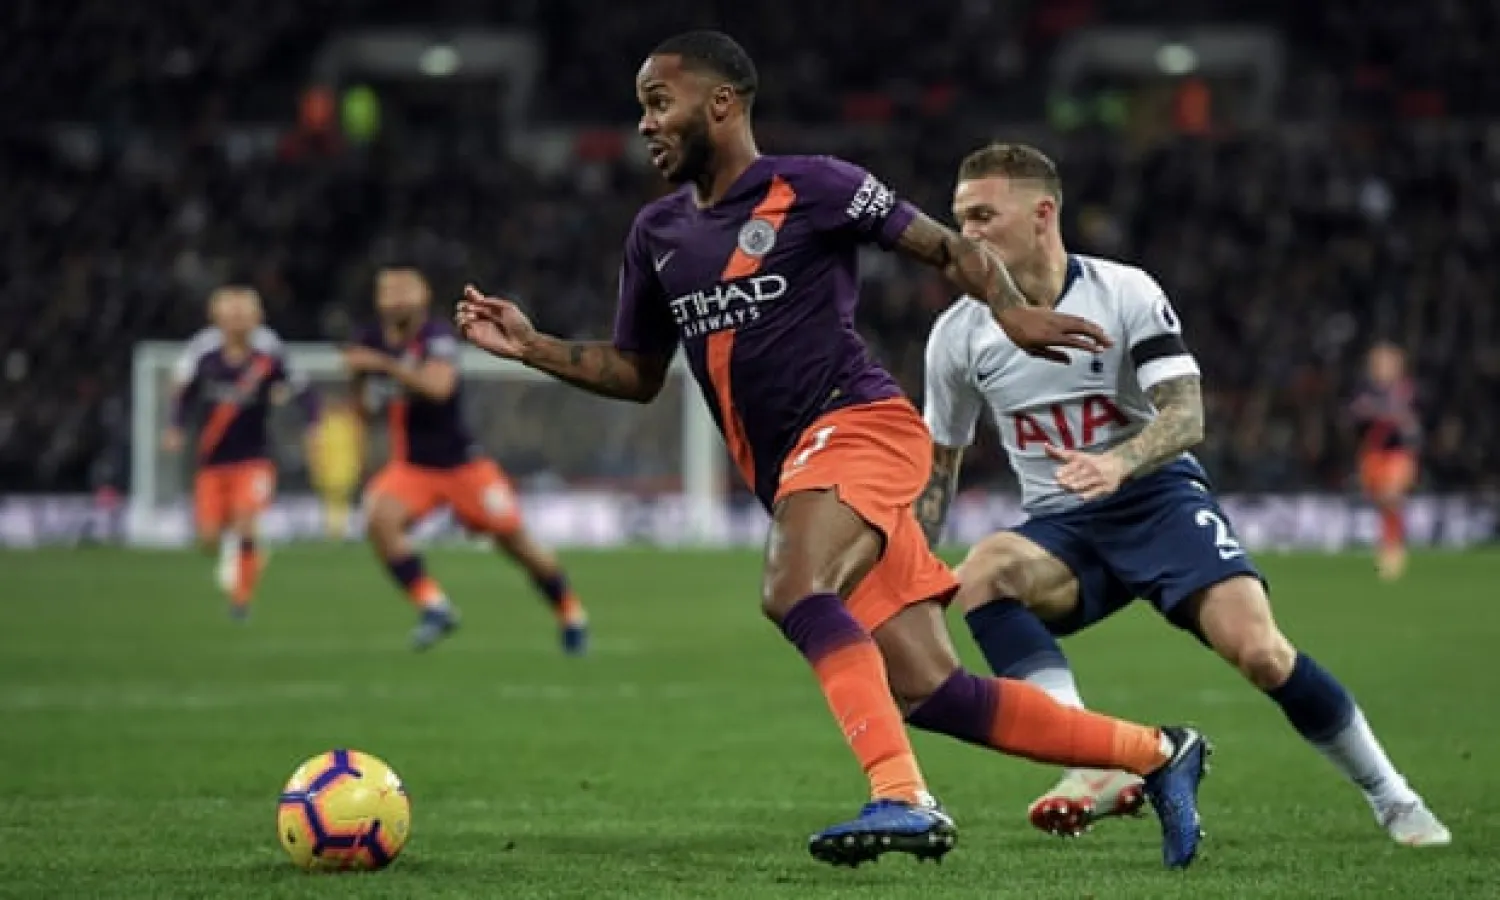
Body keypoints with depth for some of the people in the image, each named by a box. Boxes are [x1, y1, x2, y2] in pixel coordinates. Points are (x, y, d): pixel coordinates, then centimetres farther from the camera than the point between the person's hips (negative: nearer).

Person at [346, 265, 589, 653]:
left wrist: (383, 364, -42)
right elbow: (363, 400, 21)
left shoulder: (437, 337, -18)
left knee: (515, 540, 4)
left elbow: (438, 386, -39)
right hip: (411, 467, 4)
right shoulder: (373, 342, 1)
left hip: (462, 464, -4)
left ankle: (571, 616, 26)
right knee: (380, 520, -26)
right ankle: (434, 607, -19)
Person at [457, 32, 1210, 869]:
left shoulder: (811, 187, -3)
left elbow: (948, 247, -1)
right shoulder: (658, 233, 15)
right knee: (928, 692, -1)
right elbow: (637, 374, 23)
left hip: (856, 424, -6)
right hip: (789, 470, 6)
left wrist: (1011, 311, -18)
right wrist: (529, 346, 11)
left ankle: (903, 800, -37)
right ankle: (1160, 754, 12)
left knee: (792, 592, -33)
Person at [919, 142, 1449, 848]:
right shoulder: (957, 333, 0)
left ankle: (1393, 801, 0)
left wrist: (1117, 463, -39)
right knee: (980, 574, -32)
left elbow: (1186, 416, -18)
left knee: (1259, 650, -23)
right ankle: (1098, 769, -39)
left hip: (1159, 500, -3)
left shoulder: (1125, 293, -9)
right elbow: (937, 464, 12)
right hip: (1060, 530, 3)